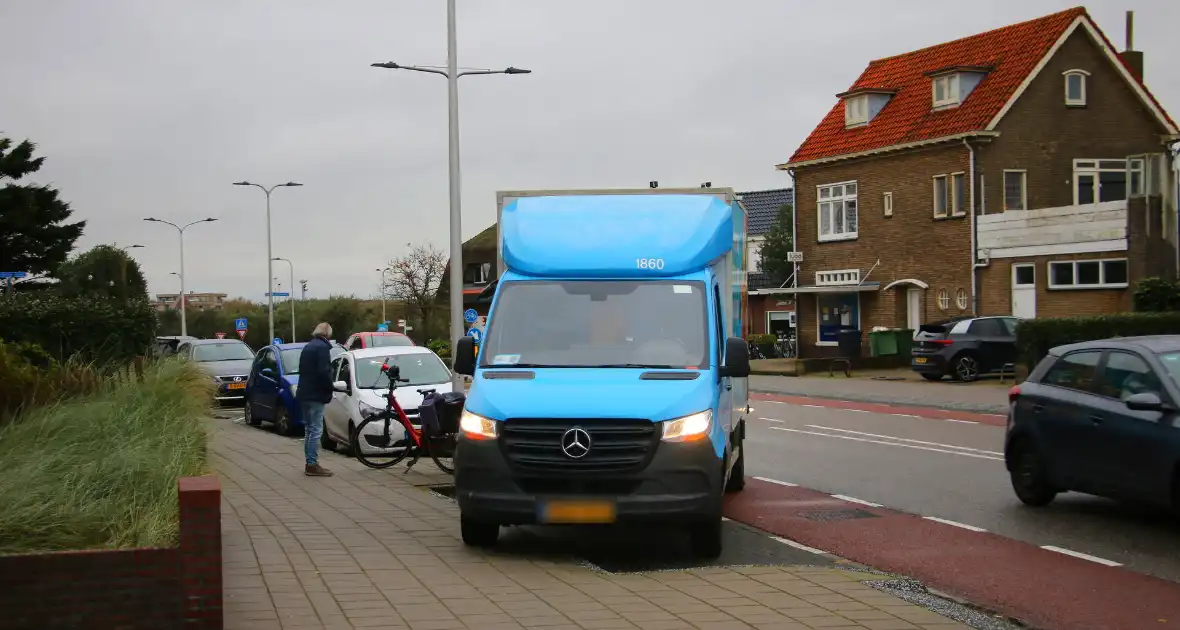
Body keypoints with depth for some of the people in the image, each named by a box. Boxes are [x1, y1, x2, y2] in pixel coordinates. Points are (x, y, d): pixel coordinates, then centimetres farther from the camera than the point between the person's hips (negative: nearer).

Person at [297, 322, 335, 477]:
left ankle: (310, 463, 17)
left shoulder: (308, 347, 18)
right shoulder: (322, 347, -12)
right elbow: (324, 372, -21)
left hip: (304, 394, 10)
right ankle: (312, 465, -10)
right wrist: (329, 390, -8)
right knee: (316, 430, -8)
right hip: (316, 395, -10)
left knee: (309, 429, 14)